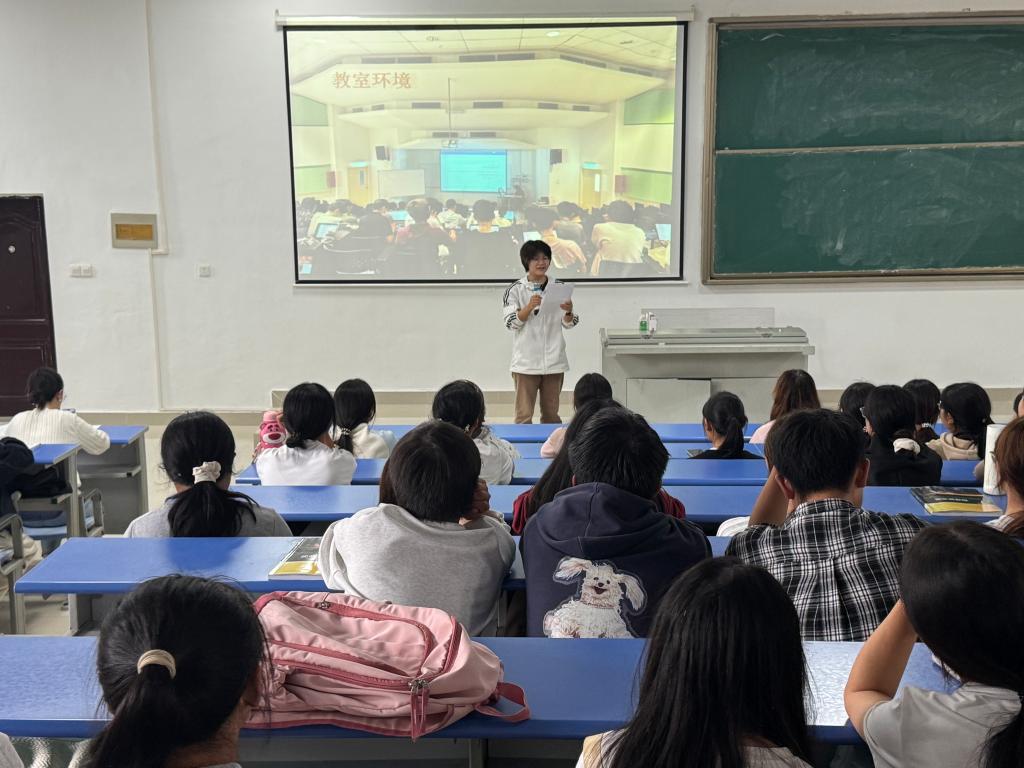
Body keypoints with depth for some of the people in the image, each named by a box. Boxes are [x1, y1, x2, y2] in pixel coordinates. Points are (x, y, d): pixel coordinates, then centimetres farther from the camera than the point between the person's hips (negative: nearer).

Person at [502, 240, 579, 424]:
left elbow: (568, 324, 6)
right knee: (524, 415, -3)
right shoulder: (515, 290, -3)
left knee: (551, 414, 12)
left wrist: (568, 311, -16)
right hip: (526, 361, -3)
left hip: (554, 361, 3)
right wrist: (529, 307, -24)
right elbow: (511, 323, -9)